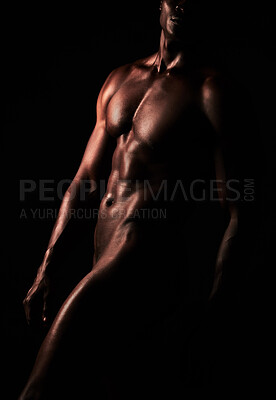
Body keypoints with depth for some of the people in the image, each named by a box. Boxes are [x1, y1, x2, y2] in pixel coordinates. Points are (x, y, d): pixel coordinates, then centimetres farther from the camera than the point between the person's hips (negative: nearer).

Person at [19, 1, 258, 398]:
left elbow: (235, 212, -10)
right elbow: (84, 181, 16)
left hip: (153, 251, -6)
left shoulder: (212, 91, -7)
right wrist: (47, 267, 14)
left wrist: (210, 303, -17)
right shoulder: (121, 79, 13)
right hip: (105, 254, 7)